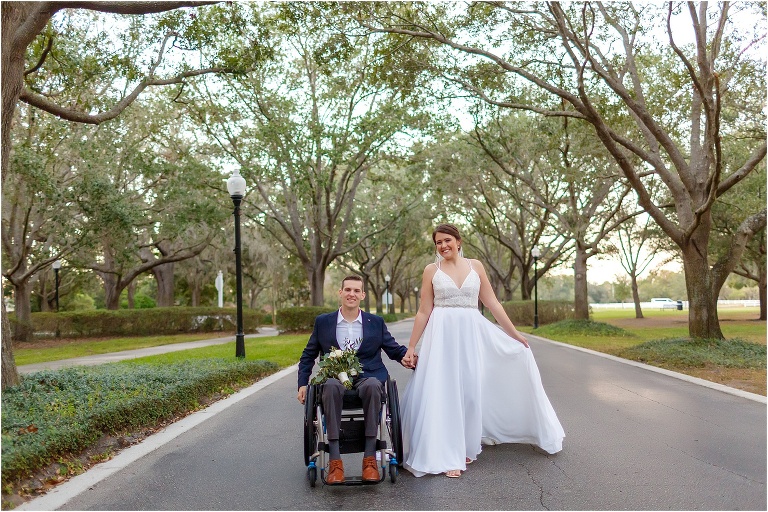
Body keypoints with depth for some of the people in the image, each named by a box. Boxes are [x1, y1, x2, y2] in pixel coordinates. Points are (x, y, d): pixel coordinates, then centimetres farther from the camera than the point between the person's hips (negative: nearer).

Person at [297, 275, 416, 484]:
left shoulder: (376, 322, 15)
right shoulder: (323, 322, 14)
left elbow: (393, 348, 16)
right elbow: (308, 355, 20)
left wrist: (405, 356, -7)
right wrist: (302, 383, 8)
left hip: (367, 377, 0)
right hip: (334, 377, 0)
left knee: (373, 386, -38)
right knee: (331, 386, -38)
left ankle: (370, 458, -31)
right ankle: (335, 461, -34)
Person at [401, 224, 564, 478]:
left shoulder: (475, 266, 6)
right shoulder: (432, 270, 2)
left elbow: (492, 303, 8)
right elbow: (424, 311, 3)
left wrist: (515, 333, 8)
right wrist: (411, 346, 1)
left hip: (471, 334, 2)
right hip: (442, 335, -2)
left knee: (470, 391, 6)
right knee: (443, 392, -4)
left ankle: (464, 447, 24)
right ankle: (447, 455, 4)